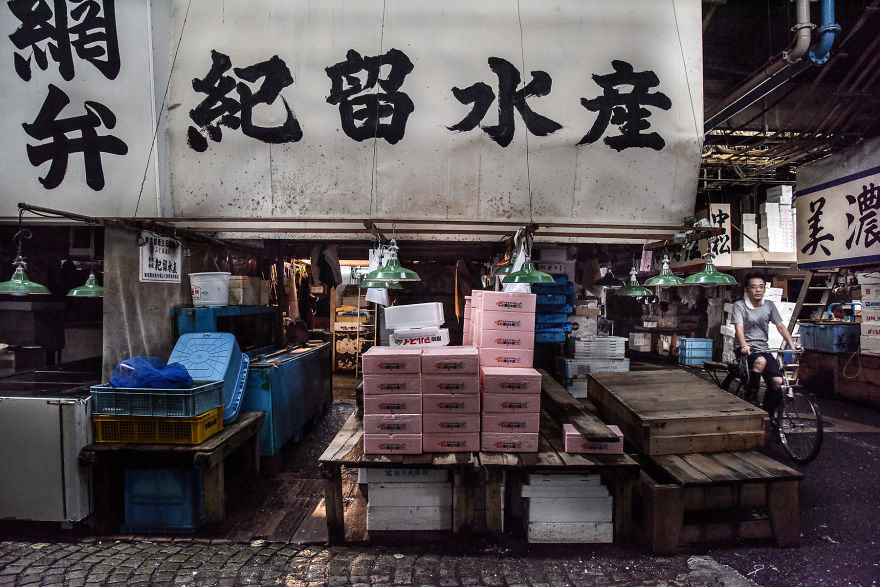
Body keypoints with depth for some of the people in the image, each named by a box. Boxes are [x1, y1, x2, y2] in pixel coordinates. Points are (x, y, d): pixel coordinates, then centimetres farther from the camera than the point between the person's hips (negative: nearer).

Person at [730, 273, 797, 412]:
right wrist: (744, 346, -33)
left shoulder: (769, 305, 10)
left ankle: (766, 412, 9)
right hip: (746, 349, -4)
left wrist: (793, 346, -8)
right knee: (760, 361, -36)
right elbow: (739, 327, -16)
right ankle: (750, 399, -21)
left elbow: (781, 326, 5)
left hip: (764, 349, 5)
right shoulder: (739, 305, -4)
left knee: (777, 381, -13)